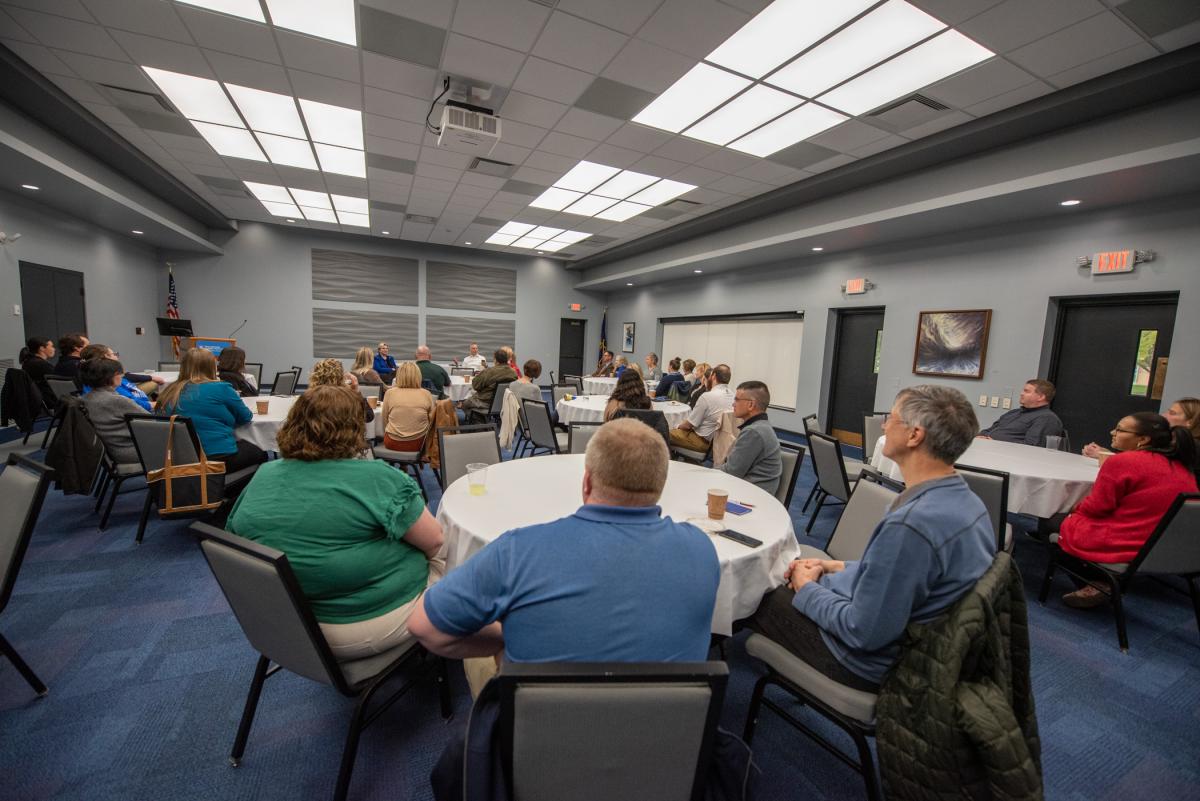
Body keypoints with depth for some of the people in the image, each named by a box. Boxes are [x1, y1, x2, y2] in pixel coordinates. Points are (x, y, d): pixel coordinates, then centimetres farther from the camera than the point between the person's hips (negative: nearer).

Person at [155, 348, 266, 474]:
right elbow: (245, 417, 1)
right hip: (220, 457, -6)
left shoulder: (169, 392, 5)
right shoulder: (220, 388, -9)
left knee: (246, 446, 26)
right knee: (260, 453, 20)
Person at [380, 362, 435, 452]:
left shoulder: (390, 393, -5)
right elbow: (431, 422, 3)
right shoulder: (426, 394, -5)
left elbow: (384, 419, 6)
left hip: (392, 444, 1)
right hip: (418, 443, 0)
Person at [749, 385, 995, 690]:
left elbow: (863, 632, -28)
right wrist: (837, 566, 6)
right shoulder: (965, 500, -5)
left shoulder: (910, 524, -36)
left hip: (872, 660, -8)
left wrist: (807, 589, -12)